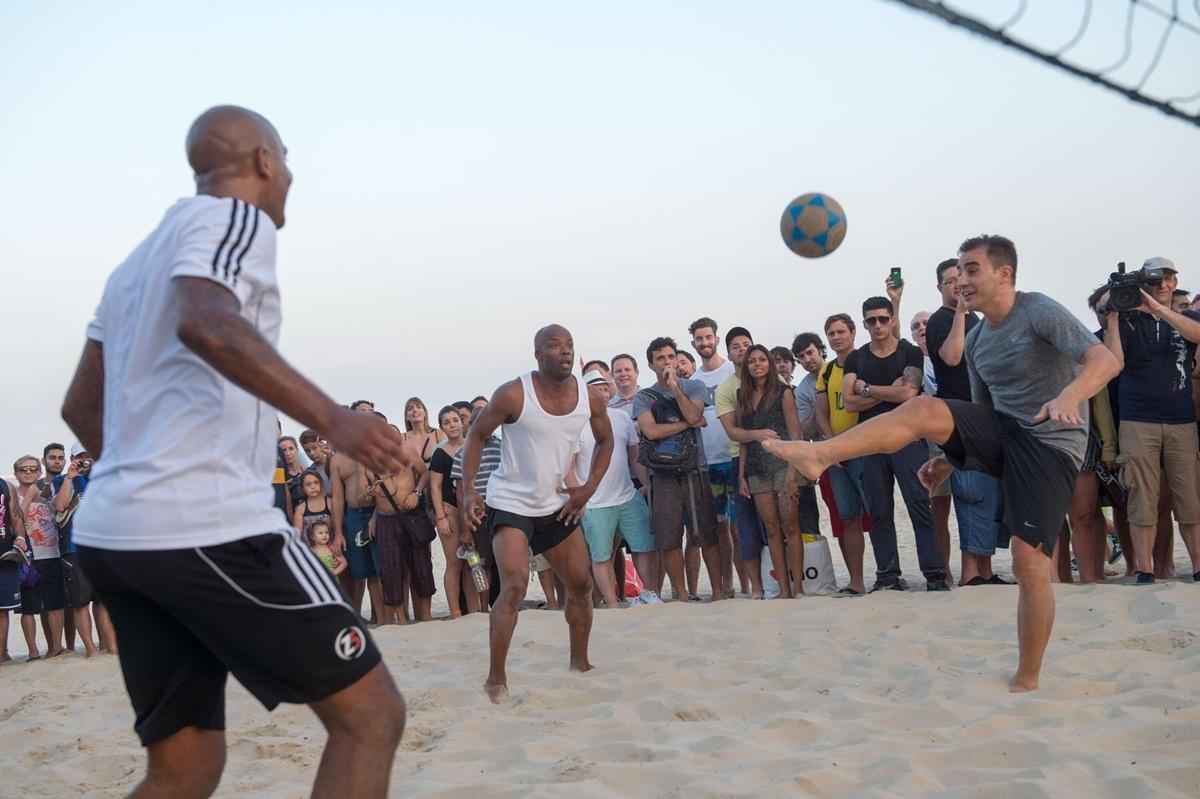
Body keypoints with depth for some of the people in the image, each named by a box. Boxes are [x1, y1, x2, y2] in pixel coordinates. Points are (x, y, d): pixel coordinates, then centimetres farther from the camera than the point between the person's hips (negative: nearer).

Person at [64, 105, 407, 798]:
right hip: (207, 527, -9)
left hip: (113, 532, 9)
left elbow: (82, 409, 28)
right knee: (370, 714, -3)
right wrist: (331, 417, -33)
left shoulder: (138, 262, 24)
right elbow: (206, 325, -25)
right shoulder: (233, 217, -2)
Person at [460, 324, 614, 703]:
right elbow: (476, 435, -8)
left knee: (581, 584, 13)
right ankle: (496, 680, -14)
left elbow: (605, 441, 12)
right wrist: (468, 491, -17)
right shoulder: (513, 394, -19)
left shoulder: (590, 399, -5)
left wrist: (589, 488, 0)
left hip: (556, 506, 6)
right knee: (514, 585, -22)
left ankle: (580, 664, 32)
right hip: (509, 504, -6)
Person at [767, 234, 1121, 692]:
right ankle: (819, 455, -32)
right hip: (1002, 432, 6)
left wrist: (1070, 396, -44)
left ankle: (1027, 681, 1)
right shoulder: (976, 341, 12)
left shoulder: (1040, 312, -11)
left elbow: (1106, 360, -25)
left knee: (1030, 563, -14)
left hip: (1050, 445, -6)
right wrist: (950, 460, 14)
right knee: (924, 409, -19)